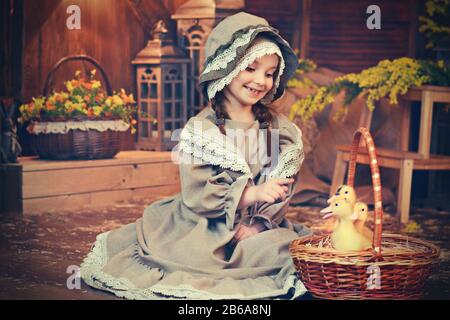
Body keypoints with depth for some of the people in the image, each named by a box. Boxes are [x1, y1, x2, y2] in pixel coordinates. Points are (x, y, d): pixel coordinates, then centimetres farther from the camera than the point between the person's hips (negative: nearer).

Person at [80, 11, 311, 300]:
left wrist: (256, 225, -15)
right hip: (206, 227, -3)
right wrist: (252, 194, -24)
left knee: (291, 251, -22)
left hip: (261, 226, 3)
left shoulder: (280, 128, 7)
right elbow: (197, 194, -13)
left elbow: (283, 188, 1)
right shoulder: (200, 129, -5)